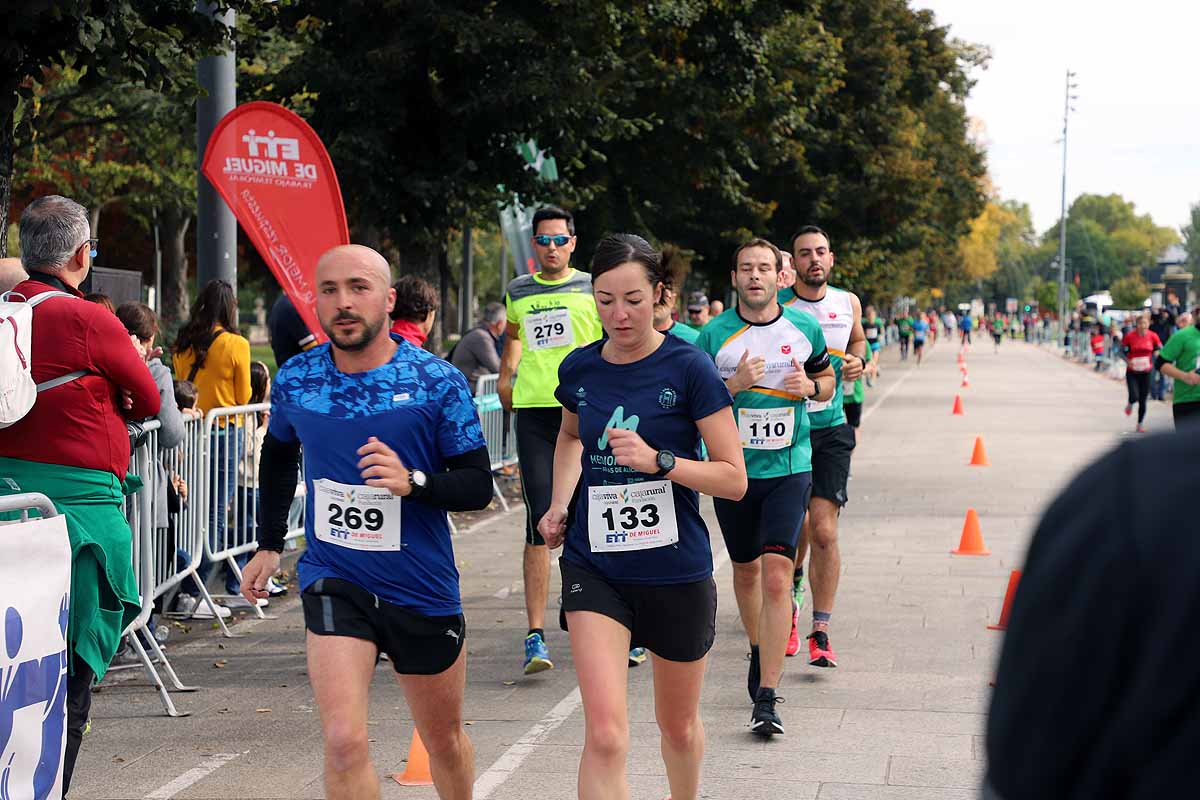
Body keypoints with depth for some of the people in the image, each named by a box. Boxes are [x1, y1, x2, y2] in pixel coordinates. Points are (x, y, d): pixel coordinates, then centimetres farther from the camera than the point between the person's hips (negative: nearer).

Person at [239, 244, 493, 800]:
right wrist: (269, 544, 19)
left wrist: (413, 482, -26)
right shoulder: (295, 379, -2)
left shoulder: (437, 382, -11)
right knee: (344, 742, -17)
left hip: (424, 589, 0)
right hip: (333, 583, 0)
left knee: (444, 740, 18)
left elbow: (479, 485, -8)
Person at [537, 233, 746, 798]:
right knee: (605, 736, -14)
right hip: (594, 567, 1)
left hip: (676, 572, -1)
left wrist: (658, 460, -24)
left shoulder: (688, 368, -11)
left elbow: (734, 479, -11)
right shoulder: (579, 369, 1)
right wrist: (559, 504, 10)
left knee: (678, 726, 18)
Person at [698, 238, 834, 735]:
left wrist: (811, 387, -6)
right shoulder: (713, 335, -4)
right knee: (745, 570, 18)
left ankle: (767, 699, -14)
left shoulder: (805, 329, 1)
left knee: (776, 578, -13)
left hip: (789, 470, -1)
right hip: (734, 469, 1)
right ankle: (758, 651, 46)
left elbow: (828, 379, 17)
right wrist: (734, 385, -18)